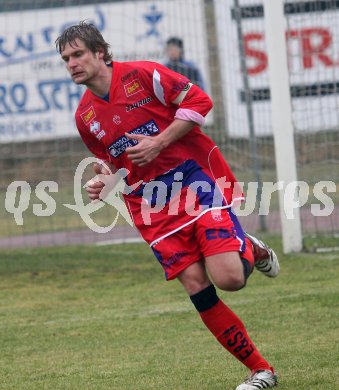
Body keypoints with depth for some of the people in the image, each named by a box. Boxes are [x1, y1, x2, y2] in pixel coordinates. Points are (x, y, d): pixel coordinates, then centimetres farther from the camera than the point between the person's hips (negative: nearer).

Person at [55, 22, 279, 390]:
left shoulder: (142, 74, -7)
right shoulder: (85, 117, 9)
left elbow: (199, 100, -8)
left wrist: (158, 142, -15)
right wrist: (102, 180, 1)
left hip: (196, 179, -4)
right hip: (152, 204, 4)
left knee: (228, 277, -21)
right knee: (196, 286, -8)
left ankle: (252, 250, 18)